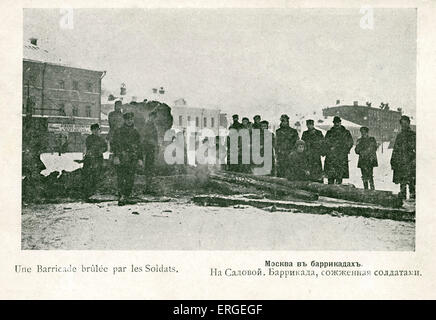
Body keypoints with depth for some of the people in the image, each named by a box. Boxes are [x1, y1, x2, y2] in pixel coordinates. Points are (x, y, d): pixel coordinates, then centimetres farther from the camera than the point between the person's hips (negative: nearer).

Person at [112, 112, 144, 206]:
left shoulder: (135, 132, 16)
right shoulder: (119, 132, 4)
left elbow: (139, 146, 17)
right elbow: (116, 144, -2)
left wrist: (140, 158, 10)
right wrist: (116, 156, -14)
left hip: (133, 159, 4)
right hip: (122, 158, -4)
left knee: (130, 179, 4)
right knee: (121, 178, -9)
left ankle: (127, 196, 10)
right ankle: (122, 197, -13)